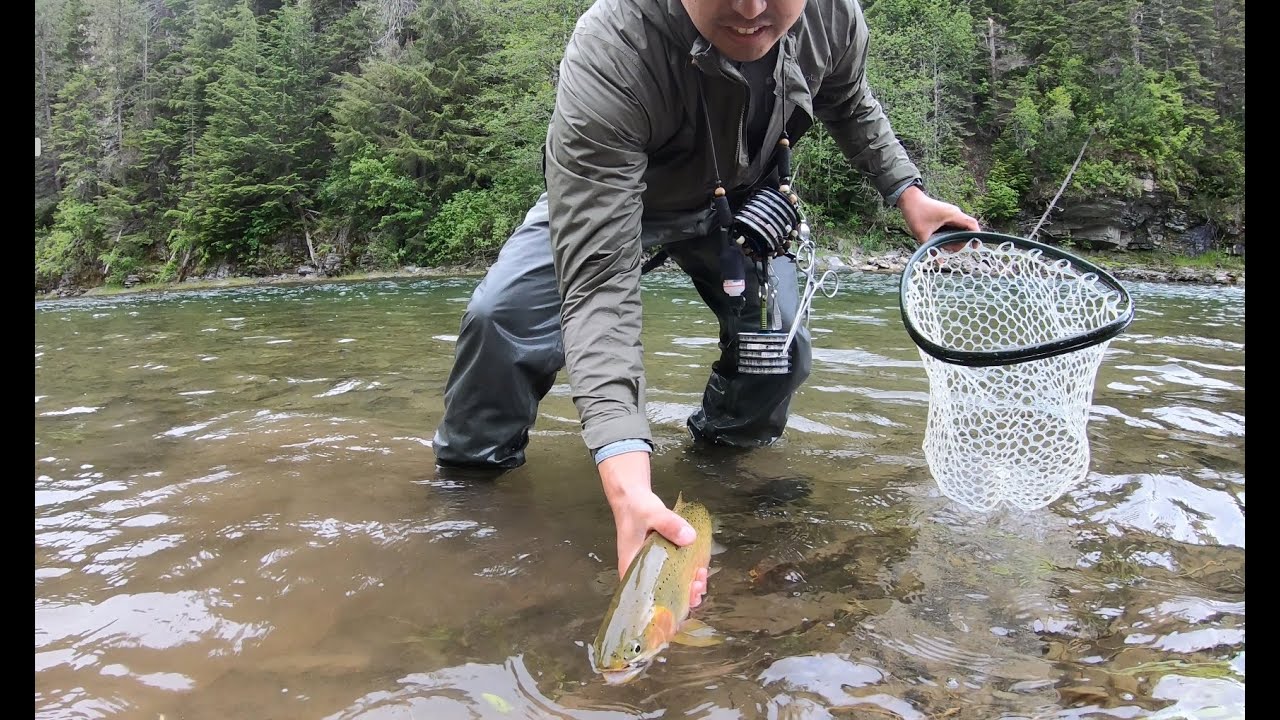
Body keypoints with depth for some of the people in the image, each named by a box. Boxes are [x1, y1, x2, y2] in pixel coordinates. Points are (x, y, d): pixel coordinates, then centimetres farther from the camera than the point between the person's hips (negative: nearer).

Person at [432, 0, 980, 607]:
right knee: (503, 313, -25)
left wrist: (907, 192, -6)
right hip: (603, 194, -3)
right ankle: (472, 466, 1)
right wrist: (627, 486, -59)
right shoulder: (607, 56, -43)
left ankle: (721, 447, 22)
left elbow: (851, 106, 3)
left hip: (741, 199, 4)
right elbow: (596, 283, -49)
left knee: (779, 348, -10)